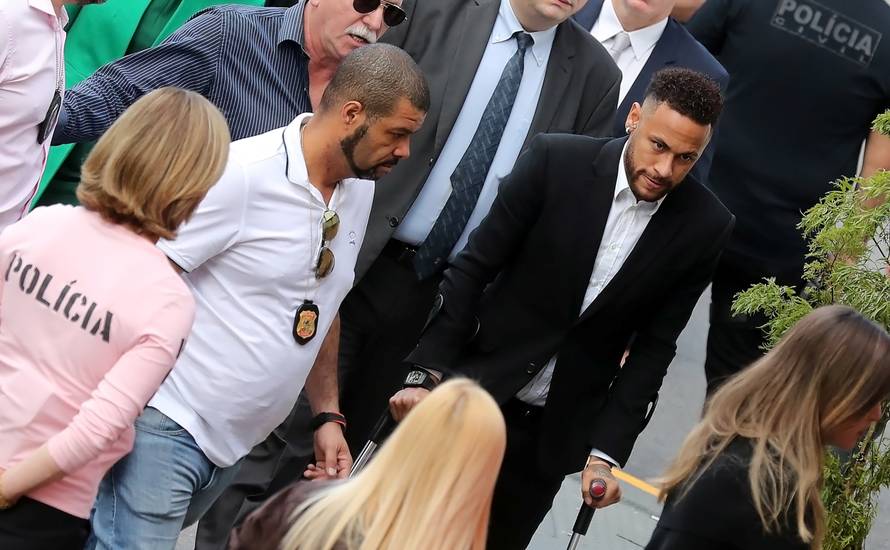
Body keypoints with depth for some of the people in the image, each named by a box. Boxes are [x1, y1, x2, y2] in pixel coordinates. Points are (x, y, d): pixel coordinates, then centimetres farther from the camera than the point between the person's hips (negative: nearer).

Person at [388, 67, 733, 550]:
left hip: (554, 432, 1)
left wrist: (606, 451, -10)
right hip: (472, 389, -1)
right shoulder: (556, 161, -13)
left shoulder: (703, 227, -8)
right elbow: (473, 269, -9)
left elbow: (654, 346, -3)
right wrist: (424, 374, -13)